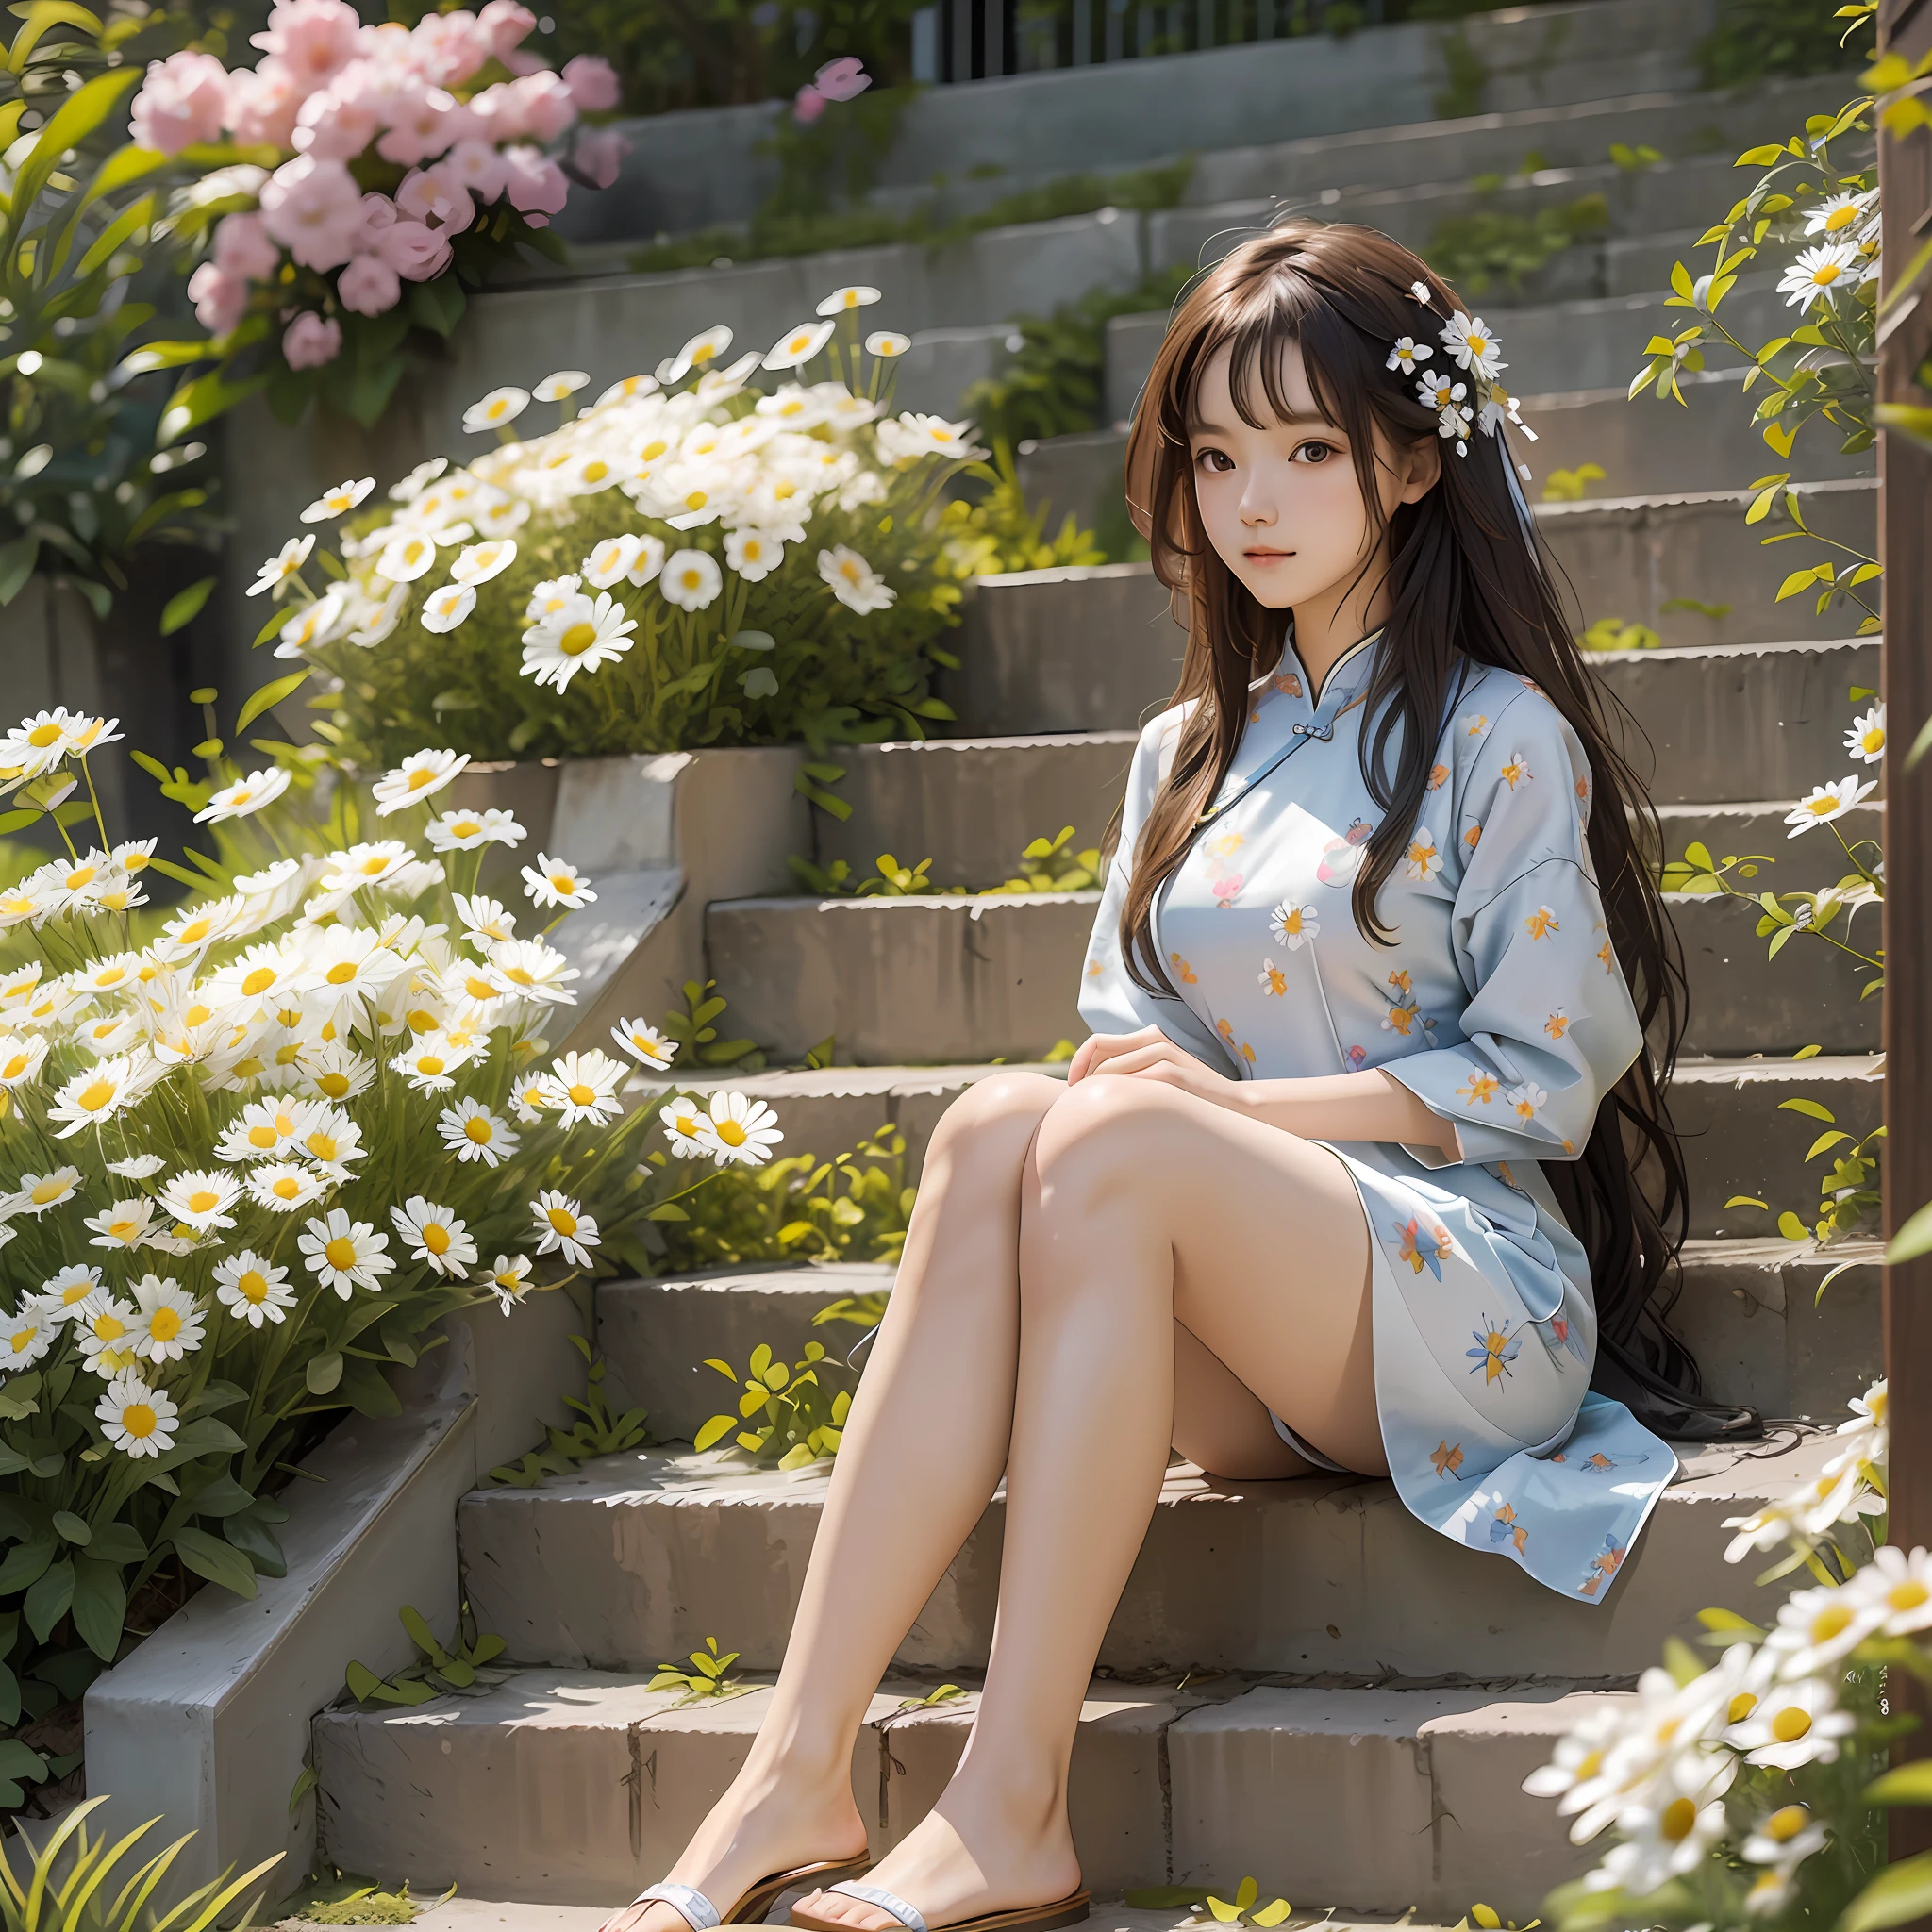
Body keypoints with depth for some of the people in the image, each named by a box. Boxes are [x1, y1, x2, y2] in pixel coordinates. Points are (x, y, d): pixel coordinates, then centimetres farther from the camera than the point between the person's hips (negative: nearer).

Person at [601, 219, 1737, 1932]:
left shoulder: (1502, 740, 2)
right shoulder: (1189, 753, 19)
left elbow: (1546, 1082, -4)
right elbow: (1126, 1038, 16)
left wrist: (1235, 1105, -13)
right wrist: (1103, 1097, -9)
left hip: (1474, 1309, -4)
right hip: (1248, 1375, 5)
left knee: (1110, 1143, -31)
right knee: (998, 1128, -27)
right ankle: (799, 1773, -37)